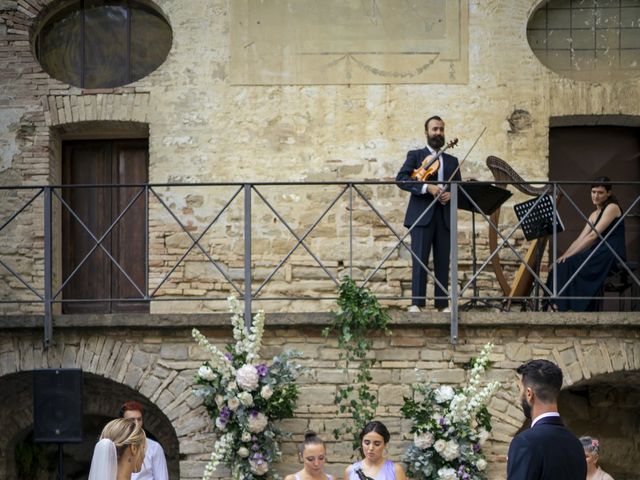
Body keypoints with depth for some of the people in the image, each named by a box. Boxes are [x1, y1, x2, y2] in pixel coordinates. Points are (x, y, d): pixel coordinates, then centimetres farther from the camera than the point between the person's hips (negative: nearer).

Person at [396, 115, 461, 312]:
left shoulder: (452, 161, 21)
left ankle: (443, 304, 3)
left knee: (443, 261, 1)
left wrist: (451, 194, -7)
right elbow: (401, 178, -5)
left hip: (444, 216, 4)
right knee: (420, 259, -10)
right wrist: (427, 188, -17)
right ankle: (416, 303, -12)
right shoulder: (415, 155, 9)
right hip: (422, 215, -4)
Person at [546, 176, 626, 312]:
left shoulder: (612, 208, -5)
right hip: (599, 255, 8)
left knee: (569, 264, -22)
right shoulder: (594, 214, 20)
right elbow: (580, 239, 14)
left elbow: (593, 235, -14)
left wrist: (570, 255, -17)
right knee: (562, 264, -11)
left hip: (612, 255, -8)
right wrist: (565, 255, -2)